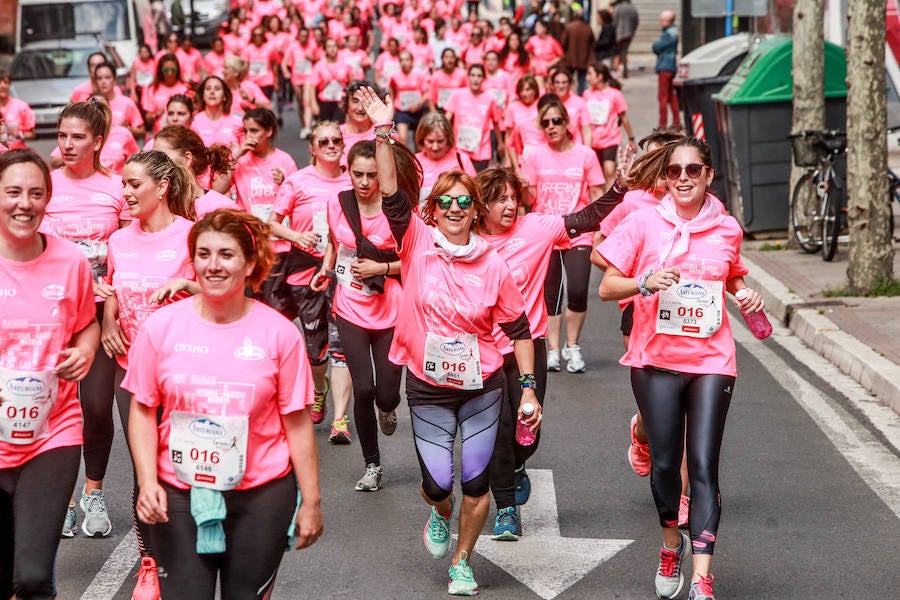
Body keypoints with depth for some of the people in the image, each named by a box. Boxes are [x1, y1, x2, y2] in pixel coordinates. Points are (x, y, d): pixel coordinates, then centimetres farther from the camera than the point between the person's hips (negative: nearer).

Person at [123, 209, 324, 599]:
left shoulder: (279, 333, -5)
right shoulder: (161, 326, -3)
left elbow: (297, 422, -1)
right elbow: (143, 410, 3)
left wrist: (311, 501, 0)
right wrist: (147, 481, -9)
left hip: (262, 495, 0)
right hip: (177, 495, 0)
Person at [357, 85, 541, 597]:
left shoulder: (494, 266, -7)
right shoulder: (418, 244, -7)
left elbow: (519, 328, 1)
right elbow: (391, 191, -19)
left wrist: (528, 388, -2)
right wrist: (384, 131, -27)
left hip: (482, 386, 0)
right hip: (428, 388, 0)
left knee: (477, 482, 2)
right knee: (437, 483, 1)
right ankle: (441, 514, 40)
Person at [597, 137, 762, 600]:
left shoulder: (727, 229, 4)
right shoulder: (644, 222, -2)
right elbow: (607, 288, -4)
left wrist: (747, 297, 2)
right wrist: (646, 282, -22)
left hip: (711, 360, 0)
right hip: (656, 360, 0)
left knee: (703, 466, -7)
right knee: (665, 462, 4)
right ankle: (672, 544, 33)